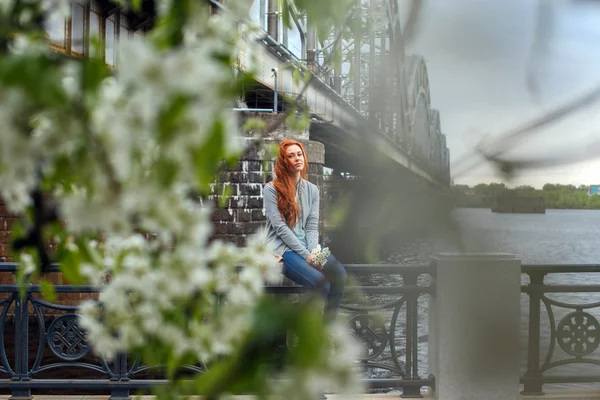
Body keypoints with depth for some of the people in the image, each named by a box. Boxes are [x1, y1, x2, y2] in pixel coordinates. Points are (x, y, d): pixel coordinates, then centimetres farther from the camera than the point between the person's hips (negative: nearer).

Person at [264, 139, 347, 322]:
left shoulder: (312, 189, 12)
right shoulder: (272, 189, -3)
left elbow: (312, 226, 7)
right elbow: (280, 227, -10)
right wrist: (305, 255, -16)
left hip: (307, 246, 5)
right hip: (282, 248, -5)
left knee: (339, 273, -26)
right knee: (321, 283, -30)